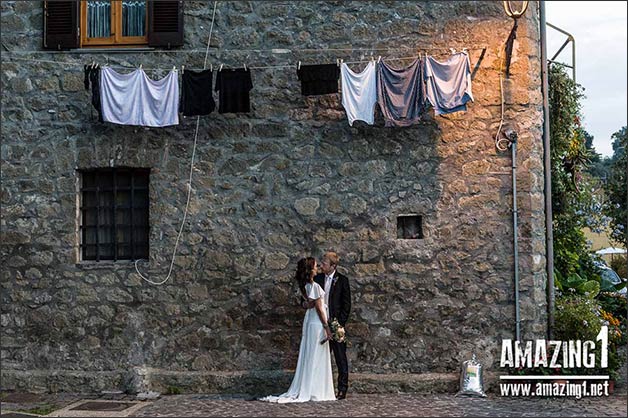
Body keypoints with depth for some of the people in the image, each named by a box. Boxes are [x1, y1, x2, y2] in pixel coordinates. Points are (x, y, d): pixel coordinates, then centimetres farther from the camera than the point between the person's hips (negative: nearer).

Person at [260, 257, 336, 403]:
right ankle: (316, 391, 3)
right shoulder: (315, 286, -18)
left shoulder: (304, 285, 7)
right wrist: (326, 327, -14)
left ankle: (305, 390, 16)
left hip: (309, 319, 8)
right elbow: (319, 308, -17)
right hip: (317, 322, -8)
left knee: (308, 356, 12)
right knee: (317, 357, -2)